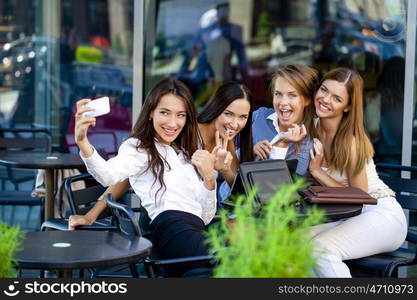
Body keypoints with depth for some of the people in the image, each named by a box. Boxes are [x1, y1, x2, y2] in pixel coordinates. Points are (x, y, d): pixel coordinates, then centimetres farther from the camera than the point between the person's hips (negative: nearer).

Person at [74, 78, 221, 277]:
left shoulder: (187, 153, 31)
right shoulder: (138, 148, 13)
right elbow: (109, 175, -12)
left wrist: (209, 178, 4)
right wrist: (82, 143, -31)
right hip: (172, 228, -7)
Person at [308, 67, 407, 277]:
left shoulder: (351, 141, -20)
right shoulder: (311, 128, -1)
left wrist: (318, 172, -18)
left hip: (381, 216, -7)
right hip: (346, 217, 7)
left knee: (321, 248, -28)